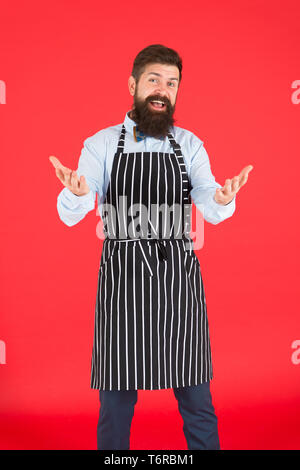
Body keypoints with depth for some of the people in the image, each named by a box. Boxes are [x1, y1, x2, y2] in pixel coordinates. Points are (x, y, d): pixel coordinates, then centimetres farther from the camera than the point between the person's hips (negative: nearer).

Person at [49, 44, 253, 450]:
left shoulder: (190, 145, 7)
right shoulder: (101, 144, 4)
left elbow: (211, 210, -5)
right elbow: (70, 216, -6)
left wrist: (223, 200, -29)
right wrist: (76, 192, -30)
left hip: (180, 277, 1)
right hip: (122, 275, -1)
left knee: (197, 402, 8)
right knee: (116, 403, 7)